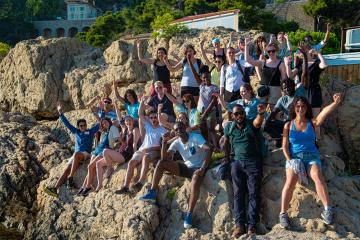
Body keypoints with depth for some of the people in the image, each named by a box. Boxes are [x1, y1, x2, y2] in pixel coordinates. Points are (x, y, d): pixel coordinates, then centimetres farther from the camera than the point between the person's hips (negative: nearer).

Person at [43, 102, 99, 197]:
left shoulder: (91, 131, 10)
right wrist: (61, 113, 13)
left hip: (85, 154, -4)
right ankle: (55, 189, -28)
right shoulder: (76, 132, 21)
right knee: (66, 170, -15)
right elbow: (67, 123, 20)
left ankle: (70, 178, -41)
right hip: (76, 156, 4)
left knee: (76, 154, -38)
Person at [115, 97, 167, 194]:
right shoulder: (148, 126, 22)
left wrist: (150, 148, -18)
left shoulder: (162, 130, 7)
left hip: (155, 151, -5)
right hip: (143, 150, 5)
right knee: (131, 162, -21)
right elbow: (140, 114, 18)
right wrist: (142, 102, 8)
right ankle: (125, 187, -27)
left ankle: (140, 183, -48)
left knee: (146, 157, -38)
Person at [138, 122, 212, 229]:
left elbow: (209, 150, -24)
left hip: (197, 168, -6)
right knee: (161, 163, -8)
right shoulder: (176, 143, 3)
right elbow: (165, 158, -6)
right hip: (186, 167, 6)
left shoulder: (195, 137, -12)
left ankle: (189, 214, -38)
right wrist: (164, 142, -19)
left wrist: (203, 169, -32)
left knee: (195, 180, -41)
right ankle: (152, 193, -13)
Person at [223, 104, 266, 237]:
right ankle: (239, 225, -6)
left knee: (253, 193, -7)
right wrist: (227, 159, 16)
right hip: (237, 162, 3)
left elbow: (258, 121, -24)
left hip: (253, 162, -3)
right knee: (238, 194, -3)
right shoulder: (229, 128, 8)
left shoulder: (251, 125, -2)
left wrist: (261, 113, -46)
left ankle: (251, 225, -9)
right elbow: (226, 143, 22)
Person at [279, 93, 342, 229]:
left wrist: (336, 103, -34)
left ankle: (327, 210, -32)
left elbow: (325, 112, -14)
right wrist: (289, 160, -10)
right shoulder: (288, 125, 8)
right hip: (294, 157, 0)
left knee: (317, 176, -31)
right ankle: (283, 214, -22)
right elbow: (285, 146, 6)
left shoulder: (312, 122, 6)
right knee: (290, 181, -27)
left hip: (311, 156, 0)